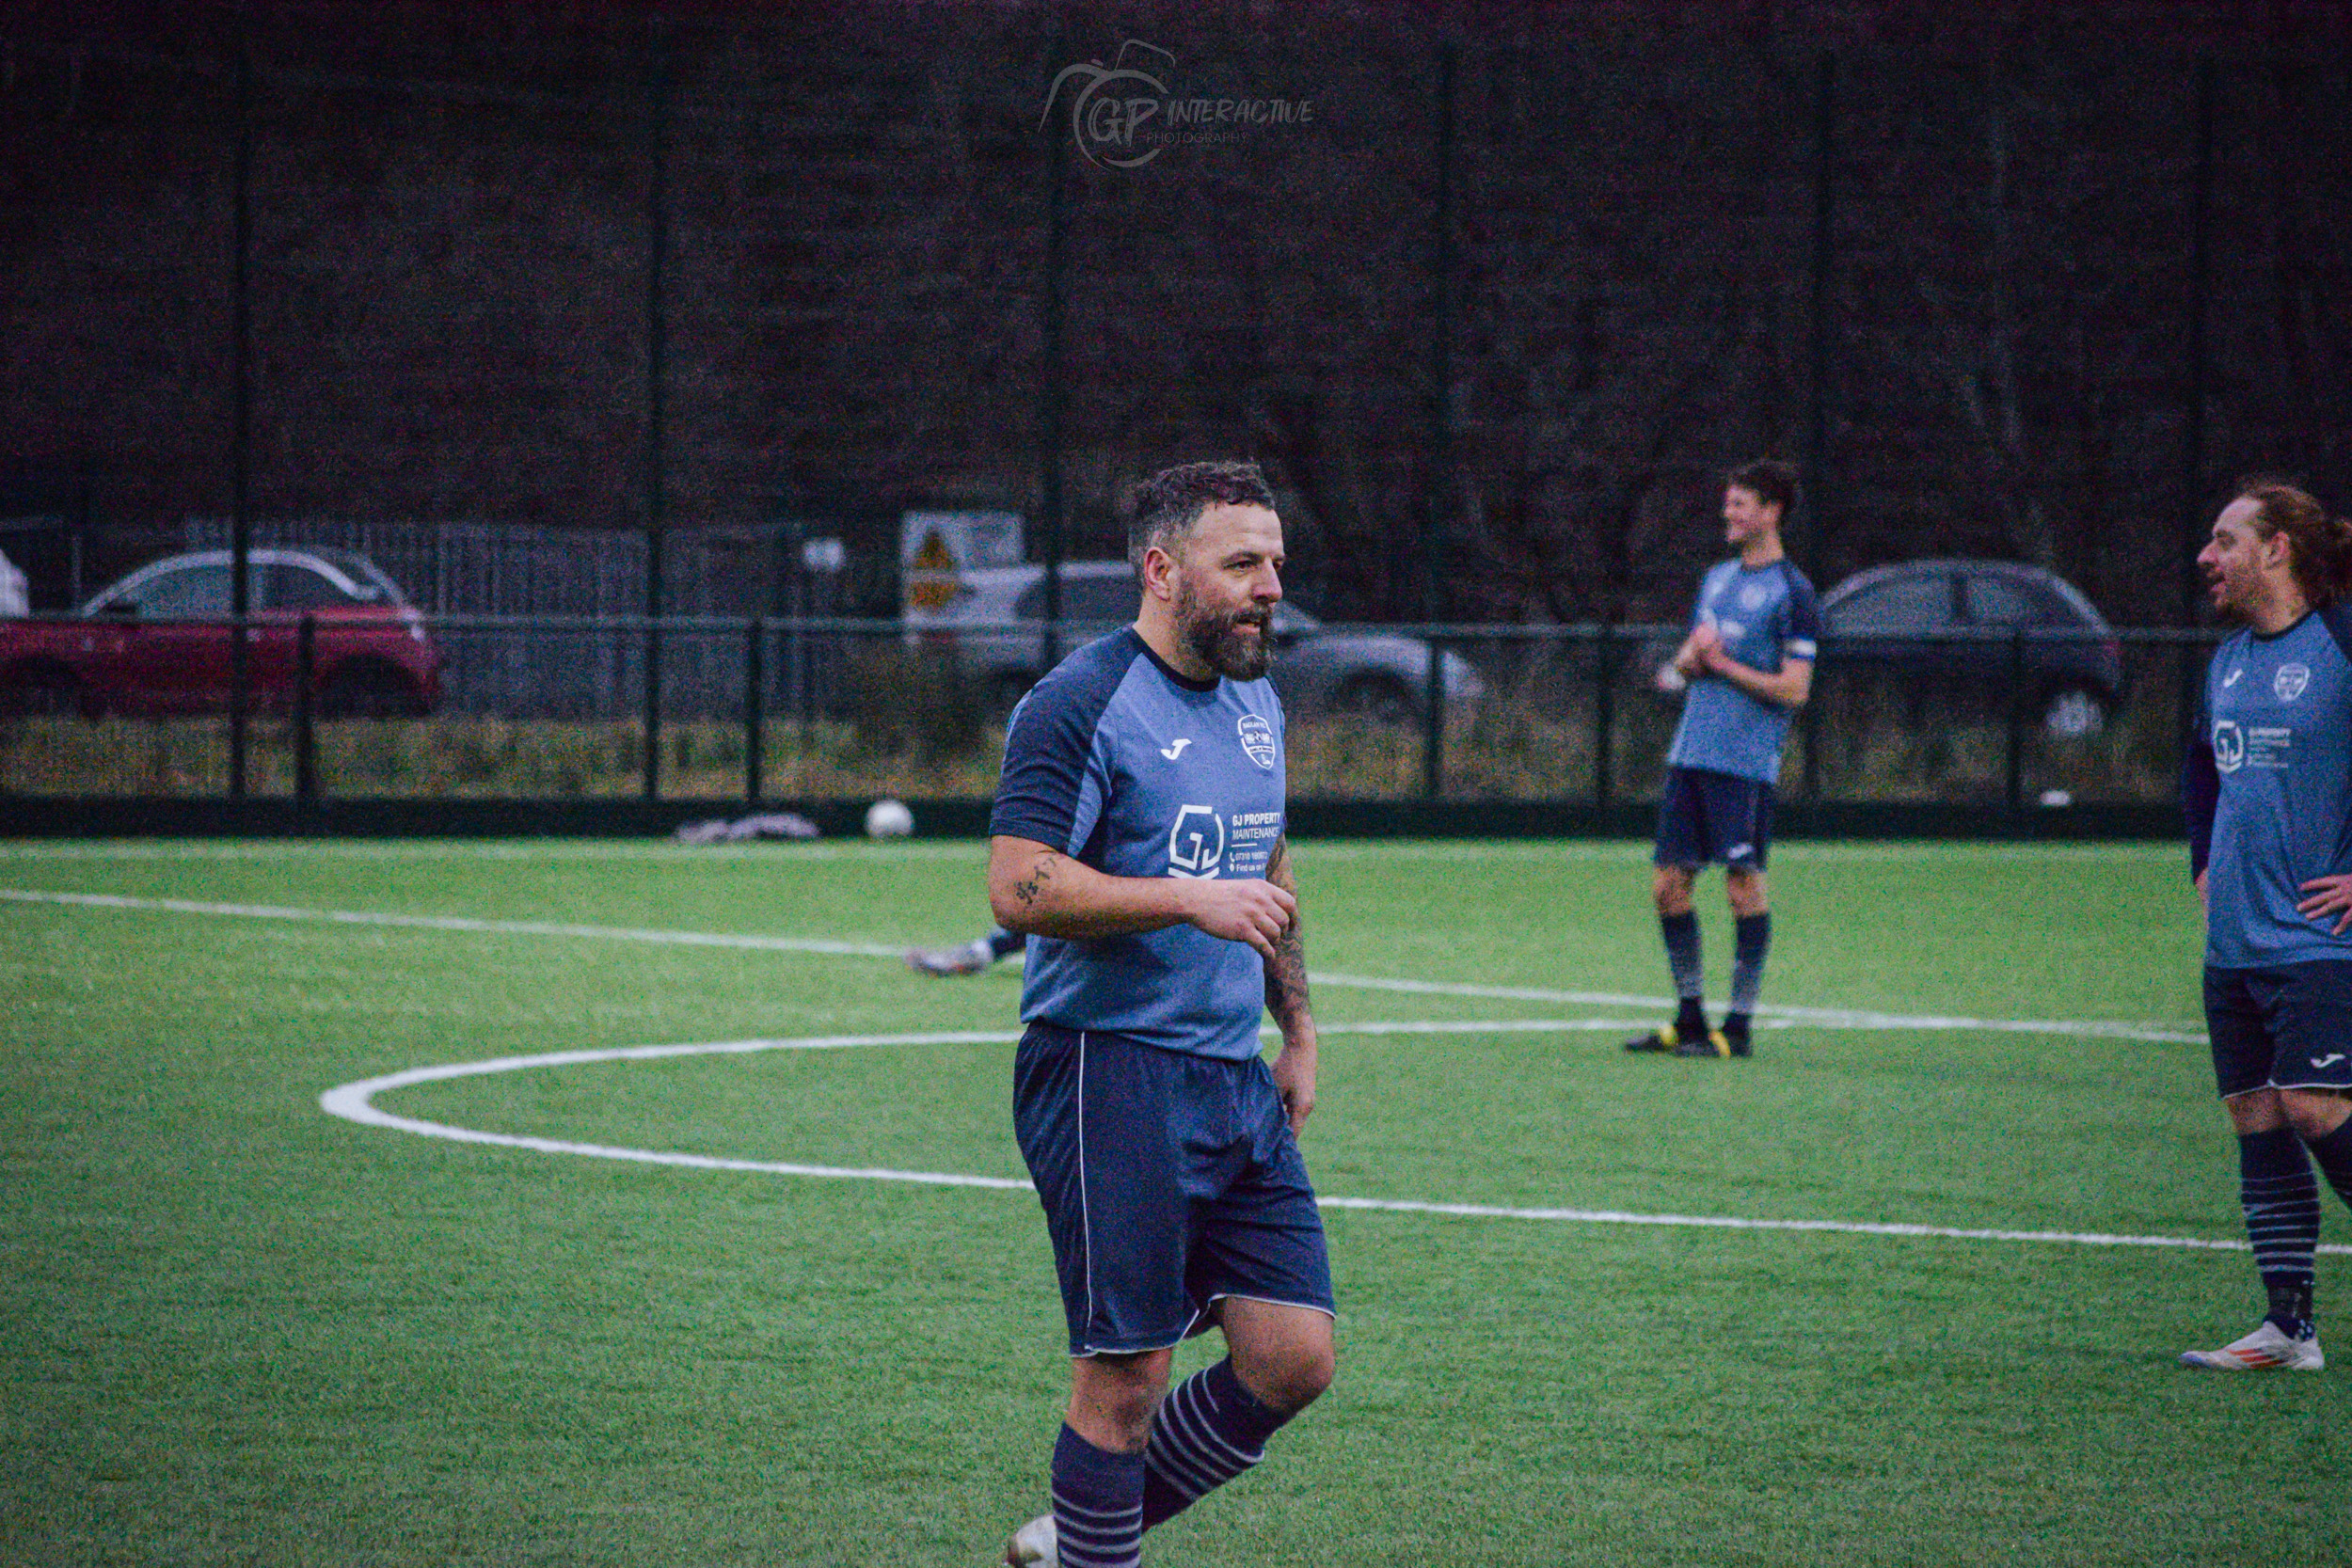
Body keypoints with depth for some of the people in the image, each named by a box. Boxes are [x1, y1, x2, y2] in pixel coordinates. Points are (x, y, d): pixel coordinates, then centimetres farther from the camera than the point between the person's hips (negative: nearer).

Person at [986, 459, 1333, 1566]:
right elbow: (1018, 887, -19)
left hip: (1235, 1080, 8)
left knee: (1292, 1359, 3)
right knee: (1125, 1376, -7)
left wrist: (1298, 1029, 24)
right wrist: (1194, 901, -22)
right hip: (1110, 1071, -8)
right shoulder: (1080, 705, -11)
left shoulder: (1256, 703, 16)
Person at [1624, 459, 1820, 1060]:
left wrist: (1721, 663, -9)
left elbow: (1794, 689, -10)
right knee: (1669, 886, 6)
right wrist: (1683, 663, 1)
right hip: (1691, 754, 8)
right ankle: (1690, 1020, 16)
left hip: (1746, 762, -8)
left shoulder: (1792, 593, -6)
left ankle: (1740, 1026, 1)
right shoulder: (1717, 578, 18)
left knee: (1744, 887, -5)